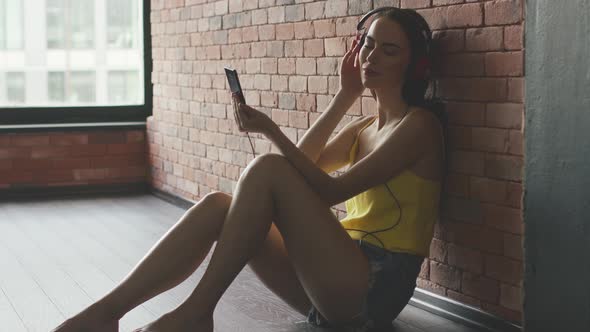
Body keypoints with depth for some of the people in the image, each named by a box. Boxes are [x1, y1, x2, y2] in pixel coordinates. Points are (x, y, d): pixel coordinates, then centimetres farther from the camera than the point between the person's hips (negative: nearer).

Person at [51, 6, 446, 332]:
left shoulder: (419, 125, -4)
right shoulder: (361, 129, 21)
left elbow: (330, 192, -13)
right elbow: (303, 167, 11)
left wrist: (273, 133, -20)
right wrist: (344, 97, 12)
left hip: (375, 289, -7)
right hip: (334, 283, 7)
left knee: (266, 169, -24)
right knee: (217, 206, -12)